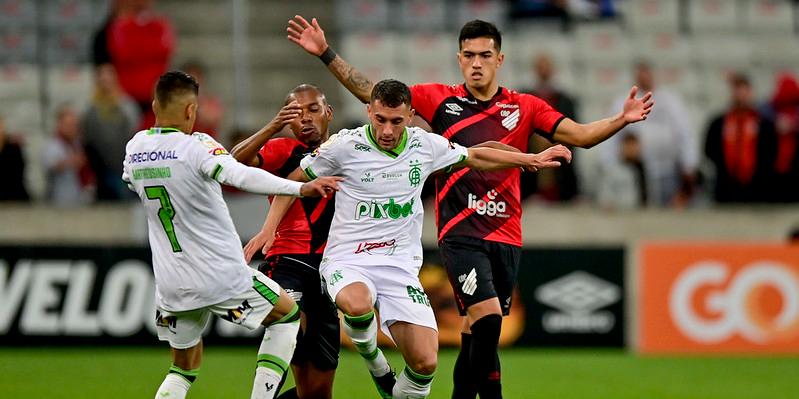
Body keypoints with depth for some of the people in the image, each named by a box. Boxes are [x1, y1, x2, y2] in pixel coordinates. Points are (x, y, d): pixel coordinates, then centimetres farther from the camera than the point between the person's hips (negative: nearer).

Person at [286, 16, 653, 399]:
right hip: (460, 234, -3)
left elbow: (581, 135, 4)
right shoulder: (441, 100, 5)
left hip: (505, 235, 3)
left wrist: (622, 119, -14)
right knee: (487, 318, -21)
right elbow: (370, 92, 7)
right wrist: (326, 53, 1)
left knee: (476, 332, 6)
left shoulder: (524, 107, 8)